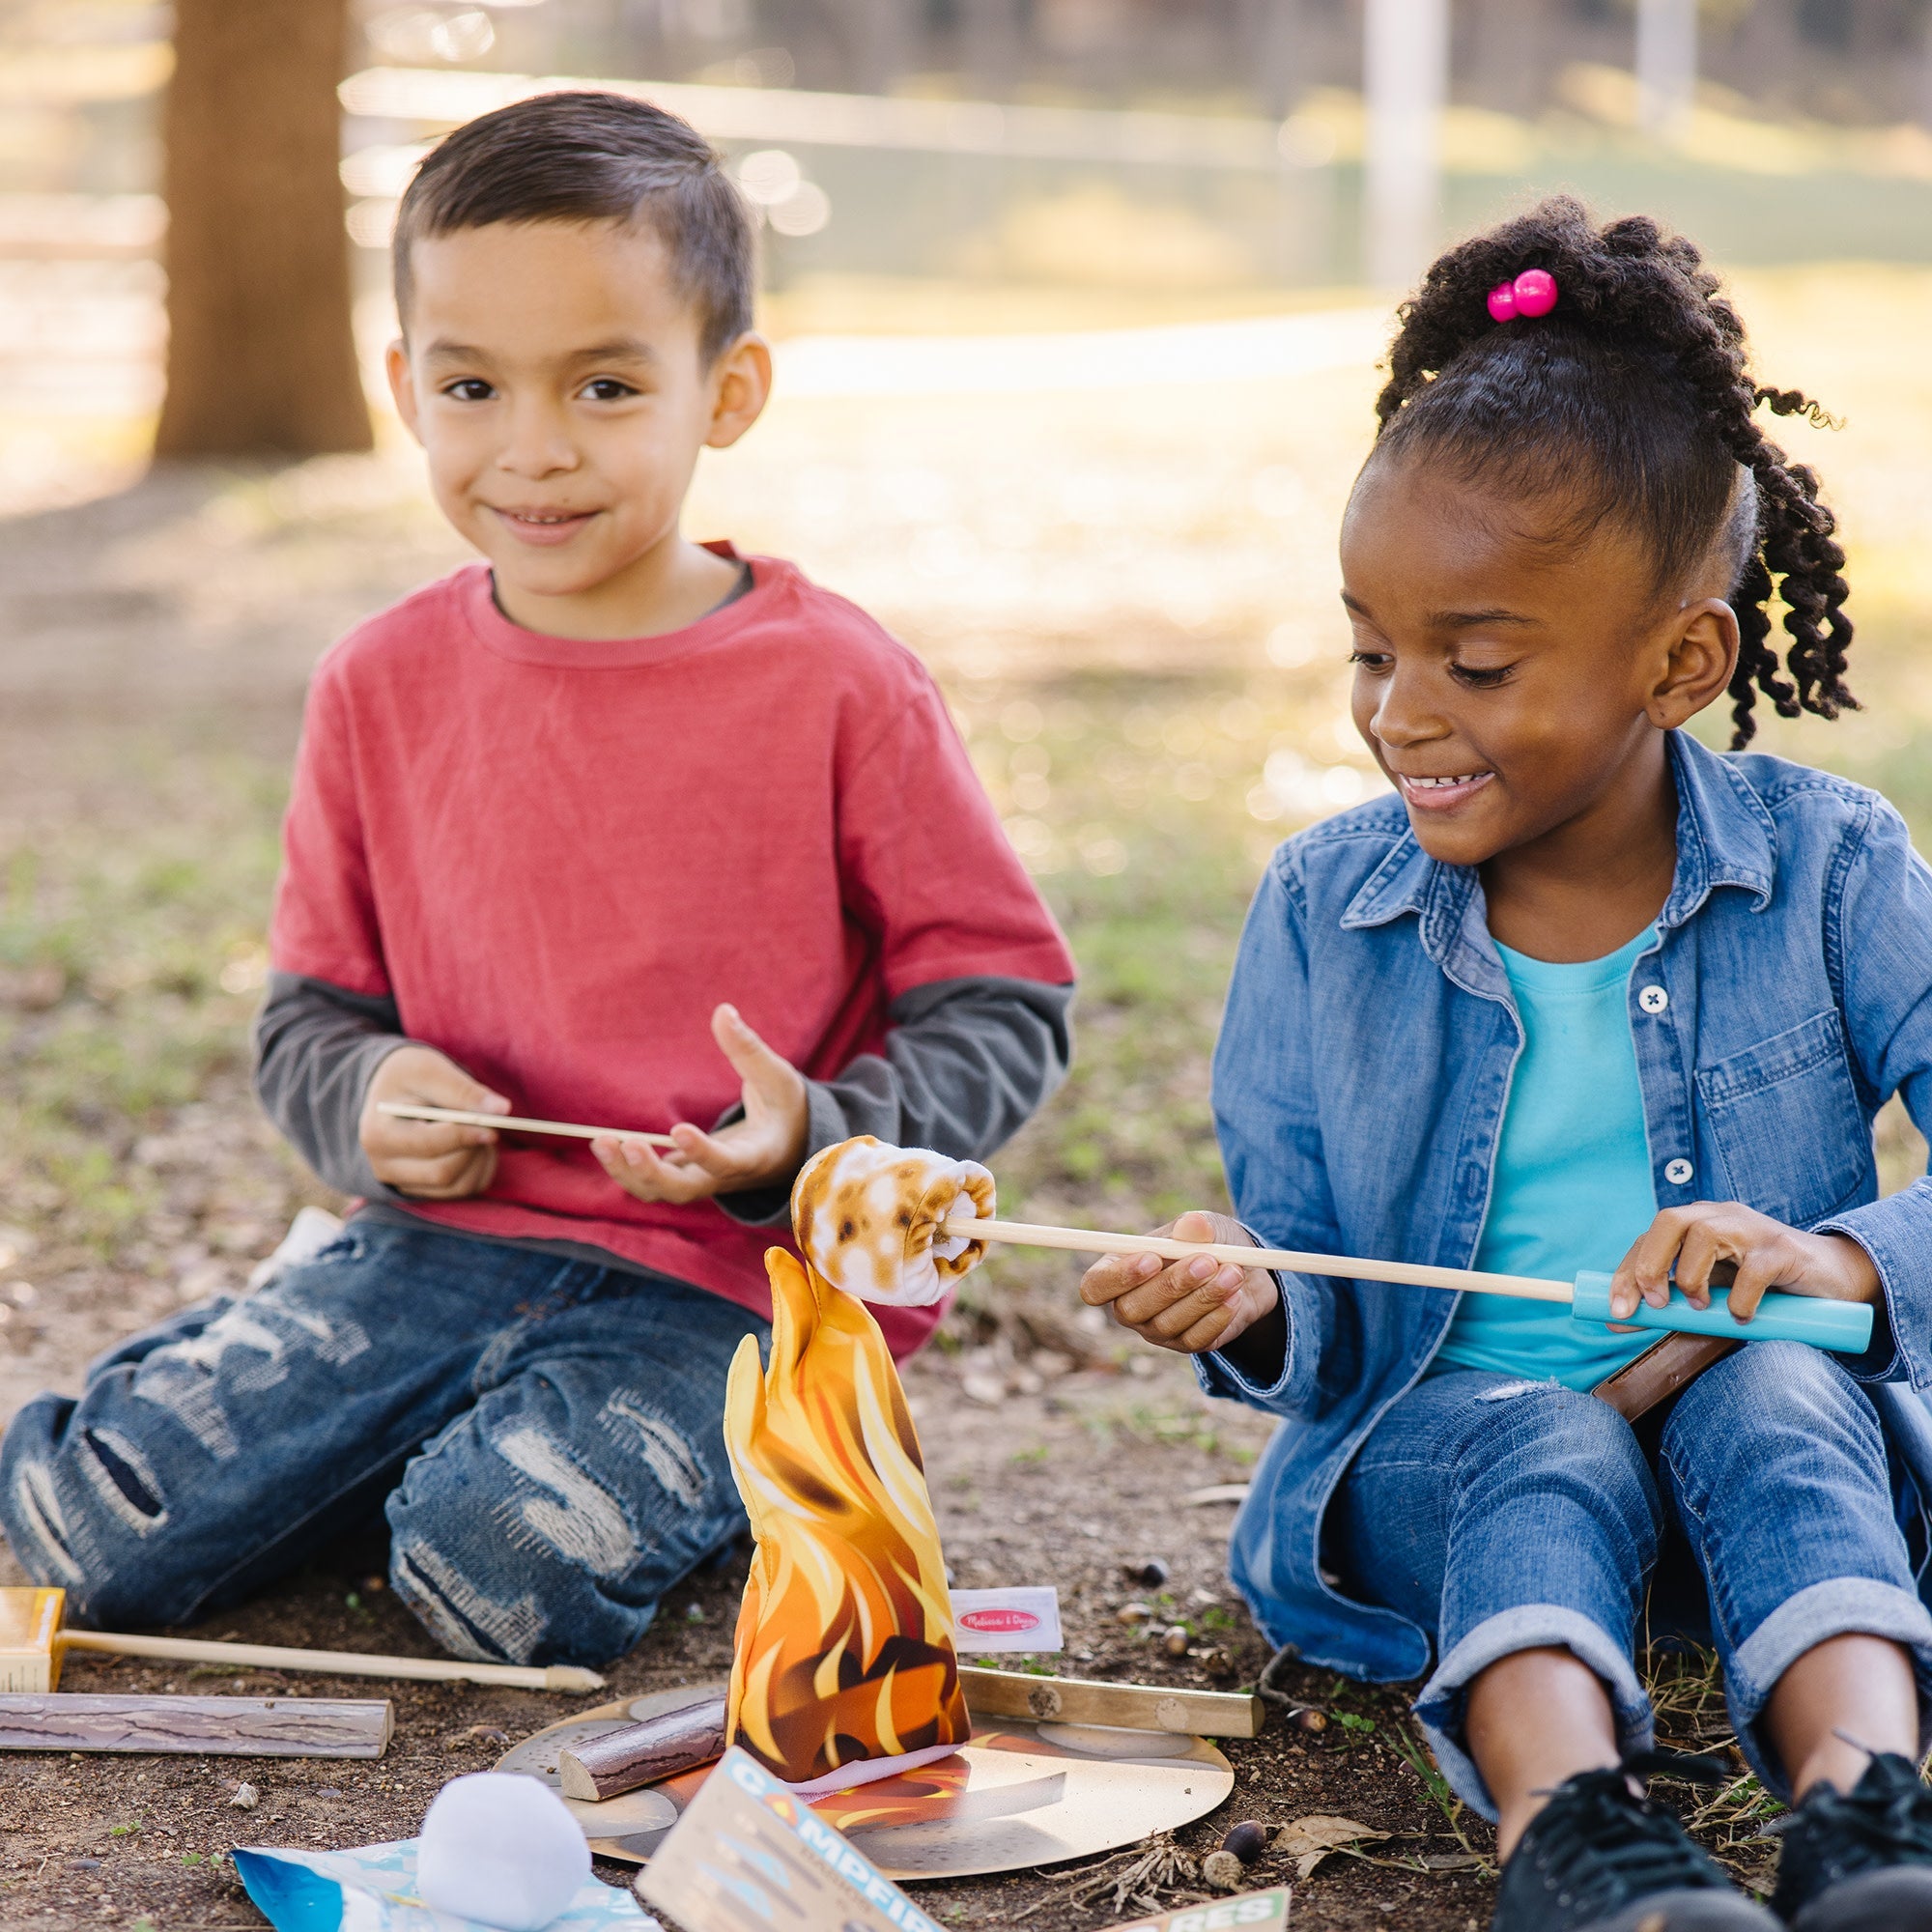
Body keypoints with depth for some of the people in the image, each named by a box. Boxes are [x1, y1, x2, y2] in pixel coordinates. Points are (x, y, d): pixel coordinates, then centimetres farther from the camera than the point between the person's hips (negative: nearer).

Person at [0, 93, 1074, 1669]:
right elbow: (311, 1010, 14)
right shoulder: (382, 688, 4)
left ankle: (700, 1457, 3)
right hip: (448, 1241, 4)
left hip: (735, 1281, -4)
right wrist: (366, 1102, -10)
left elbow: (1007, 1007, -4)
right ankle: (468, 1417, 10)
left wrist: (811, 1144, -21)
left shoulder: (840, 683, -8)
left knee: (503, 1563, -30)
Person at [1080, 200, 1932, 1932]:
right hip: (1443, 1445, 1)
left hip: (1777, 1431, 0)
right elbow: (1329, 1324, 5)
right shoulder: (1321, 911, 3)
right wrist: (1256, 1313, -18)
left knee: (1769, 1392, -32)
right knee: (1551, 1448, -32)